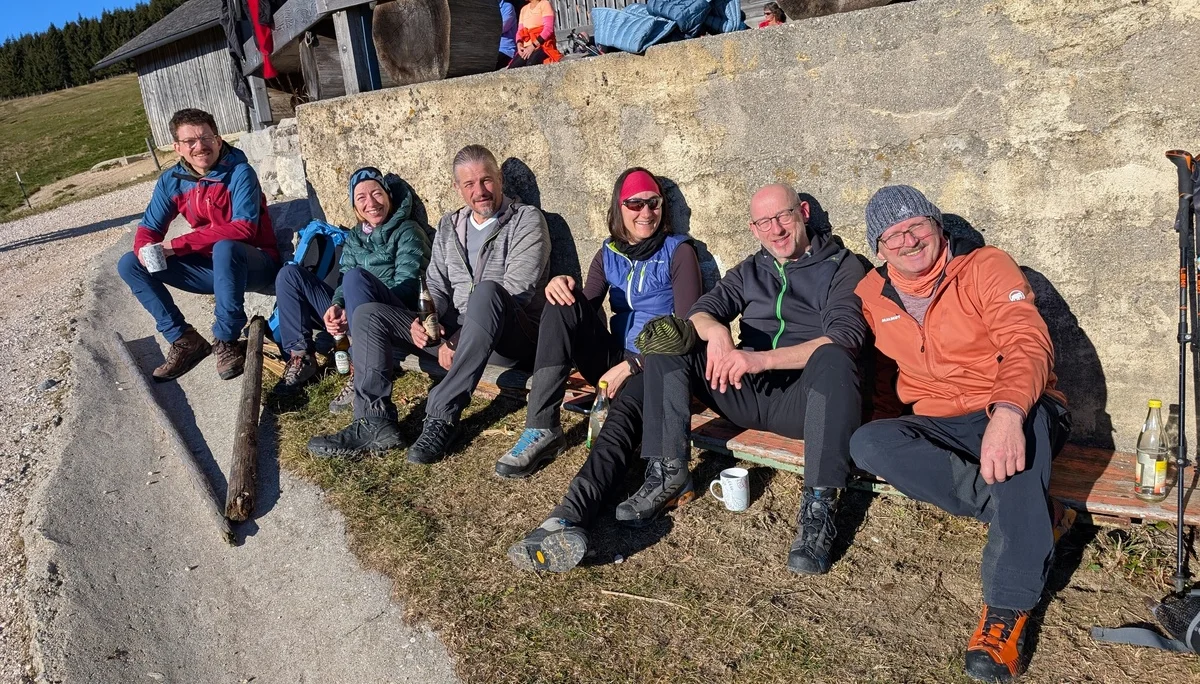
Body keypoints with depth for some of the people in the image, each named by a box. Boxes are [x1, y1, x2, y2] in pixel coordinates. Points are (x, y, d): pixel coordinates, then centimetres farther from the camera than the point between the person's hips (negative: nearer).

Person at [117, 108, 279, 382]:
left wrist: (176, 245, -27)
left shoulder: (240, 173, -16)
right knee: (130, 264, -1)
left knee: (225, 248, -39)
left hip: (254, 264, -6)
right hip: (212, 268, 6)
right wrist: (146, 248, -21)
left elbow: (244, 228, -27)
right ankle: (184, 340, -5)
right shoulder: (171, 180, 1)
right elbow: (149, 227, 6)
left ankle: (226, 341, -23)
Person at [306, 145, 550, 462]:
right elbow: (436, 285, 13)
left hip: (512, 337, -6)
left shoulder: (527, 219, -4)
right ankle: (376, 421, -19)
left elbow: (516, 291, -15)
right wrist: (424, 321, -12)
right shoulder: (448, 226, 16)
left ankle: (442, 416, -37)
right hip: (452, 330, 6)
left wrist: (457, 341, -19)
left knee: (486, 291, -39)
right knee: (367, 315, -4)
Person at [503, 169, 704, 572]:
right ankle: (541, 430, -25)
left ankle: (569, 520, -63)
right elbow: (585, 307, 7)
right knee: (563, 303, -19)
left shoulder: (678, 252, 2)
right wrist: (562, 287, -17)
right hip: (614, 361, 5)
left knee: (623, 415, -37)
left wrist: (633, 365, -17)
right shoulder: (608, 254, 16)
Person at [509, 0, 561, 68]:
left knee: (530, 66, -35)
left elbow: (548, 29, -11)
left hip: (543, 46, -6)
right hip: (527, 48, 6)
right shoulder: (524, 9, 21)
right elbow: (520, 31, 17)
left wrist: (533, 46, -17)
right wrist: (519, 45, -6)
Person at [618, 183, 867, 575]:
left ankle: (819, 506, -33)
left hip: (803, 398, -4)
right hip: (745, 393, 5)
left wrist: (763, 358, -25)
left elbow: (845, 337, -12)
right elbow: (699, 312, 9)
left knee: (833, 358, -37)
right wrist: (715, 330, -18)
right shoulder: (750, 271, 21)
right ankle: (669, 473, -14)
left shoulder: (842, 266, 5)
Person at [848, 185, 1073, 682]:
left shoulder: (986, 267, -8)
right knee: (867, 445, -26)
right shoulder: (871, 296, 5)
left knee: (1024, 412, -40)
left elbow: (1029, 344, -22)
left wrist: (1008, 412, -43)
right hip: (941, 428, 4)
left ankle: (1008, 609, -39)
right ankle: (1036, 514, -21)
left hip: (1018, 418, -3)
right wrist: (896, 437, 1)